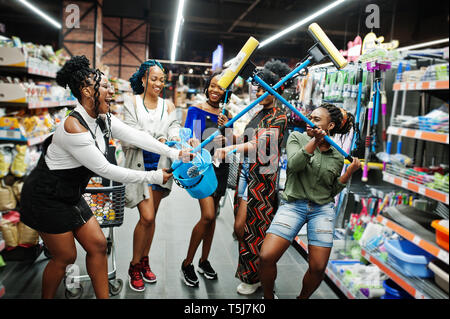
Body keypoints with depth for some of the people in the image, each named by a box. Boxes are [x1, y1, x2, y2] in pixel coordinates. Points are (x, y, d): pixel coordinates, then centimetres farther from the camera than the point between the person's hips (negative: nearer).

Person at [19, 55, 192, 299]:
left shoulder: (104, 120, -2)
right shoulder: (74, 127, -29)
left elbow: (136, 136, -8)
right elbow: (106, 170, -27)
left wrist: (173, 153, -19)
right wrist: (155, 177, -23)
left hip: (71, 195, 8)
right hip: (46, 197, -8)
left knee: (97, 245, 8)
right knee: (65, 257, 4)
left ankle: (103, 297, 22)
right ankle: (46, 297, 30)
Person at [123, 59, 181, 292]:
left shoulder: (168, 105, 7)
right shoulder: (132, 103, -2)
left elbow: (174, 131, -4)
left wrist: (177, 141, -28)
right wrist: (155, 140, -27)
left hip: (160, 165, 4)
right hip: (139, 164, -3)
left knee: (151, 216, 12)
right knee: (146, 216, -9)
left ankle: (145, 261, 30)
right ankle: (134, 266, 12)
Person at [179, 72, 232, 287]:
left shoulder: (226, 115, 9)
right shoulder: (195, 111, -1)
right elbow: (186, 135, -9)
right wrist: (192, 142, -32)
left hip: (220, 167, 5)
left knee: (212, 215, 10)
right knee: (208, 215, -15)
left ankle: (204, 261, 27)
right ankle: (187, 264, 4)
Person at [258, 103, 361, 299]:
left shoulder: (337, 156, 7)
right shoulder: (297, 138, 3)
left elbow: (333, 191, 10)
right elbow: (294, 164, -15)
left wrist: (349, 172, -2)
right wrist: (314, 141, -19)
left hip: (322, 209, 2)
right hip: (293, 204, -1)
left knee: (318, 268, -2)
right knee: (266, 257, -15)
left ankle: (302, 297, 29)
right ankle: (268, 296, 13)